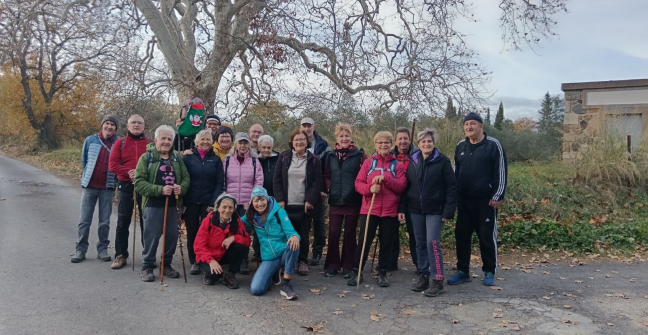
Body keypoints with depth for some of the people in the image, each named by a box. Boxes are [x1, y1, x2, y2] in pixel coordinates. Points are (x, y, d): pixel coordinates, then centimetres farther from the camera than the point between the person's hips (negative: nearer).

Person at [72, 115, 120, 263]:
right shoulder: (90, 140, 0)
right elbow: (84, 160, 12)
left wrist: (116, 181, -2)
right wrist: (88, 176, 13)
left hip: (108, 187, -1)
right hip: (89, 186, 1)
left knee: (105, 221, 6)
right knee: (84, 220, 4)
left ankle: (102, 249, 17)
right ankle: (80, 249, 12)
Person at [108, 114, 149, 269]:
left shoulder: (150, 144, 4)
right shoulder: (120, 143, 7)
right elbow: (113, 164, -2)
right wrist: (128, 172, -17)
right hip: (125, 186, 1)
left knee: (146, 221, 5)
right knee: (123, 221, 5)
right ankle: (121, 256, 14)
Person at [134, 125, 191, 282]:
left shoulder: (177, 157, 10)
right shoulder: (146, 157, -4)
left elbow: (186, 177, 13)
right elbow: (139, 182, -10)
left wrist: (181, 187, -10)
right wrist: (160, 189, -20)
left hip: (172, 204, 4)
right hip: (153, 205, -4)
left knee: (172, 236, 9)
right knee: (151, 236, 0)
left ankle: (166, 265, 25)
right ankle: (147, 267, 16)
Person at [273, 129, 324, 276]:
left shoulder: (313, 159, 3)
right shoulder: (284, 157, 5)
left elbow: (318, 181, -1)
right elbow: (277, 180, 3)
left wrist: (310, 200, -10)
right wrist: (280, 199, -5)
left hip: (305, 205, 0)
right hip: (286, 204, 1)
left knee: (303, 235, 5)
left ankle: (303, 262, 18)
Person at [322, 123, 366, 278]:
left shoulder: (359, 155, -2)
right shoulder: (331, 156, 9)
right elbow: (326, 175, 14)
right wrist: (329, 187, -1)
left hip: (353, 201, -2)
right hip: (335, 201, 3)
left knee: (350, 234, 7)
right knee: (333, 233, 2)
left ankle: (348, 266, 18)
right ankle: (332, 265, 15)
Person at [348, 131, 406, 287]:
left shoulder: (397, 165, 6)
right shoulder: (368, 163, 6)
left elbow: (402, 186, -4)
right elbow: (358, 183, 0)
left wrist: (385, 178, -18)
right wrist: (369, 188, -20)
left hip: (390, 211, 1)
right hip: (369, 209, 0)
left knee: (387, 242, 7)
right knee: (363, 241, 0)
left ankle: (382, 273, 20)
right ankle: (357, 272, 12)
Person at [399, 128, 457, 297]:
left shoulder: (442, 161, -5)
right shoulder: (412, 162, 6)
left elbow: (451, 187, -7)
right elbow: (405, 186, 9)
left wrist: (448, 210, -14)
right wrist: (402, 208, 3)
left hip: (435, 210, -4)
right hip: (416, 210, 4)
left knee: (432, 243, -10)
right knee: (420, 244, 9)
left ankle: (438, 280, -1)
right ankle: (423, 276, 20)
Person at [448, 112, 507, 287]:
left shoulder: (493, 145, -5)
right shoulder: (461, 146, 10)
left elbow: (501, 172, -7)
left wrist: (497, 196, -11)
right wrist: (453, 196, 11)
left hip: (486, 200, -5)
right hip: (464, 200, 5)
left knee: (487, 237, 4)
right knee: (462, 236, 7)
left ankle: (489, 272, 18)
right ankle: (462, 271, 18)